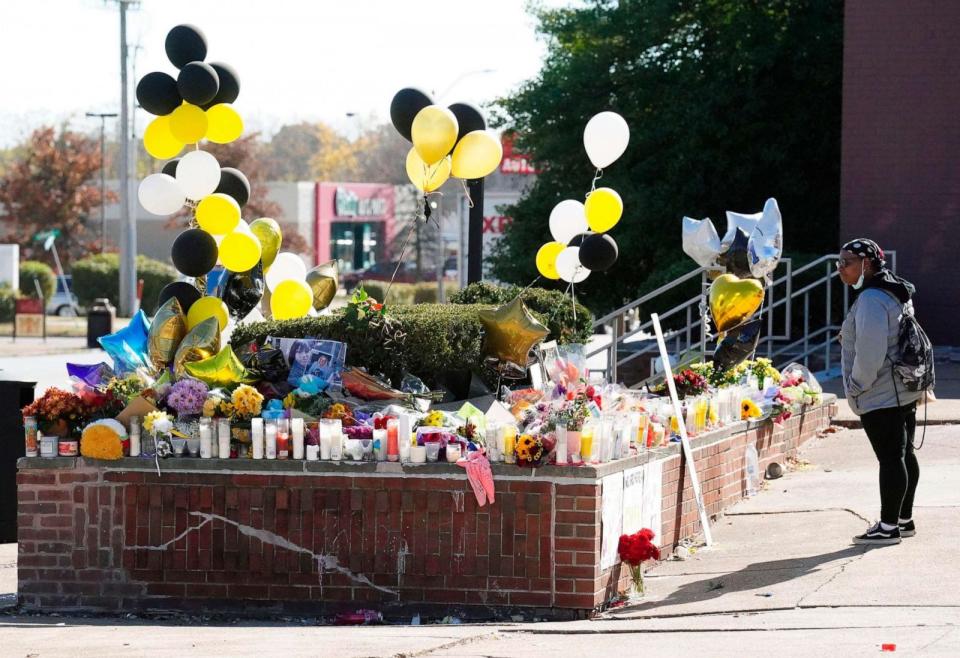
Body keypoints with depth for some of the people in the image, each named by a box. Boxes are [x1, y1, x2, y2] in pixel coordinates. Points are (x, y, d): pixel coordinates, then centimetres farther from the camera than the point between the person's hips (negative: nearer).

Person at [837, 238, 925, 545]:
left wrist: (857, 387, -12)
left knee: (889, 457, -8)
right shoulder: (895, 294, 16)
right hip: (904, 391, 11)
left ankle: (888, 527, -6)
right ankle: (904, 519, 24)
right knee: (903, 454, 15)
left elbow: (869, 352, -23)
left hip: (880, 394, -11)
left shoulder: (871, 299, -17)